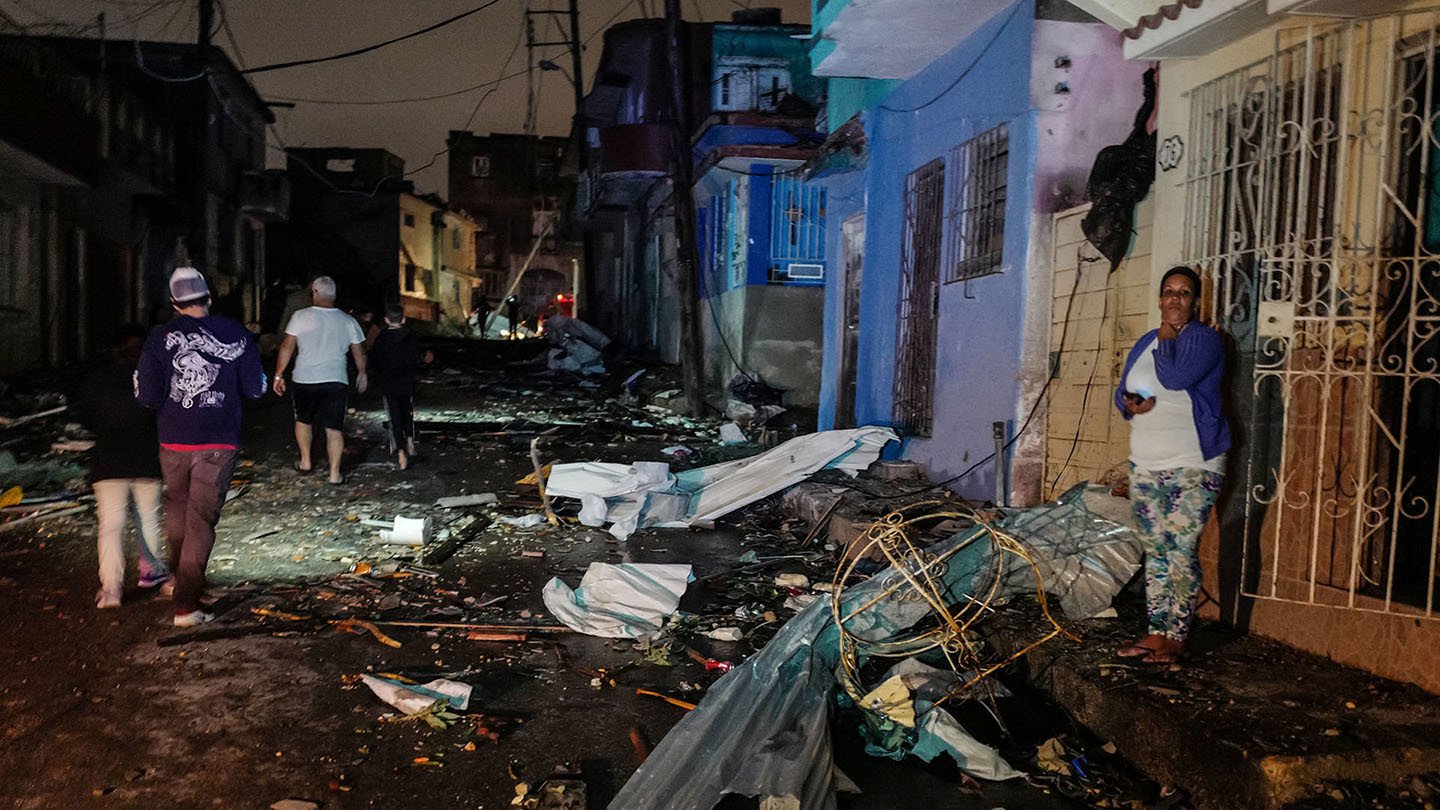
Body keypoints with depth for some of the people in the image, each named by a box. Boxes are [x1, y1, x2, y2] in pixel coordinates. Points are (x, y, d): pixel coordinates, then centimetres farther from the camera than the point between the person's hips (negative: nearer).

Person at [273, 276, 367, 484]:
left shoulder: (301, 317, -3)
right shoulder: (348, 321, 3)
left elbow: (287, 347, -4)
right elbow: (359, 353, 10)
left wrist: (279, 375, 3)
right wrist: (361, 374, 25)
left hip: (305, 380, -1)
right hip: (336, 381, 1)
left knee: (303, 420, 22)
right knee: (334, 428, 3)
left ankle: (305, 462, 27)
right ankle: (335, 473, 1)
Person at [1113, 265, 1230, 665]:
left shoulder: (1204, 339, -6)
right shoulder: (1145, 342, 15)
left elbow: (1175, 378, -23)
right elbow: (1122, 391, 18)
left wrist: (1166, 336, -7)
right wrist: (1130, 404, -6)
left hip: (1193, 466, -7)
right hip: (1145, 466, 7)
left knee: (1181, 551, -8)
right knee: (1154, 550, 9)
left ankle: (1176, 637, 0)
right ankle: (1157, 632, 15)